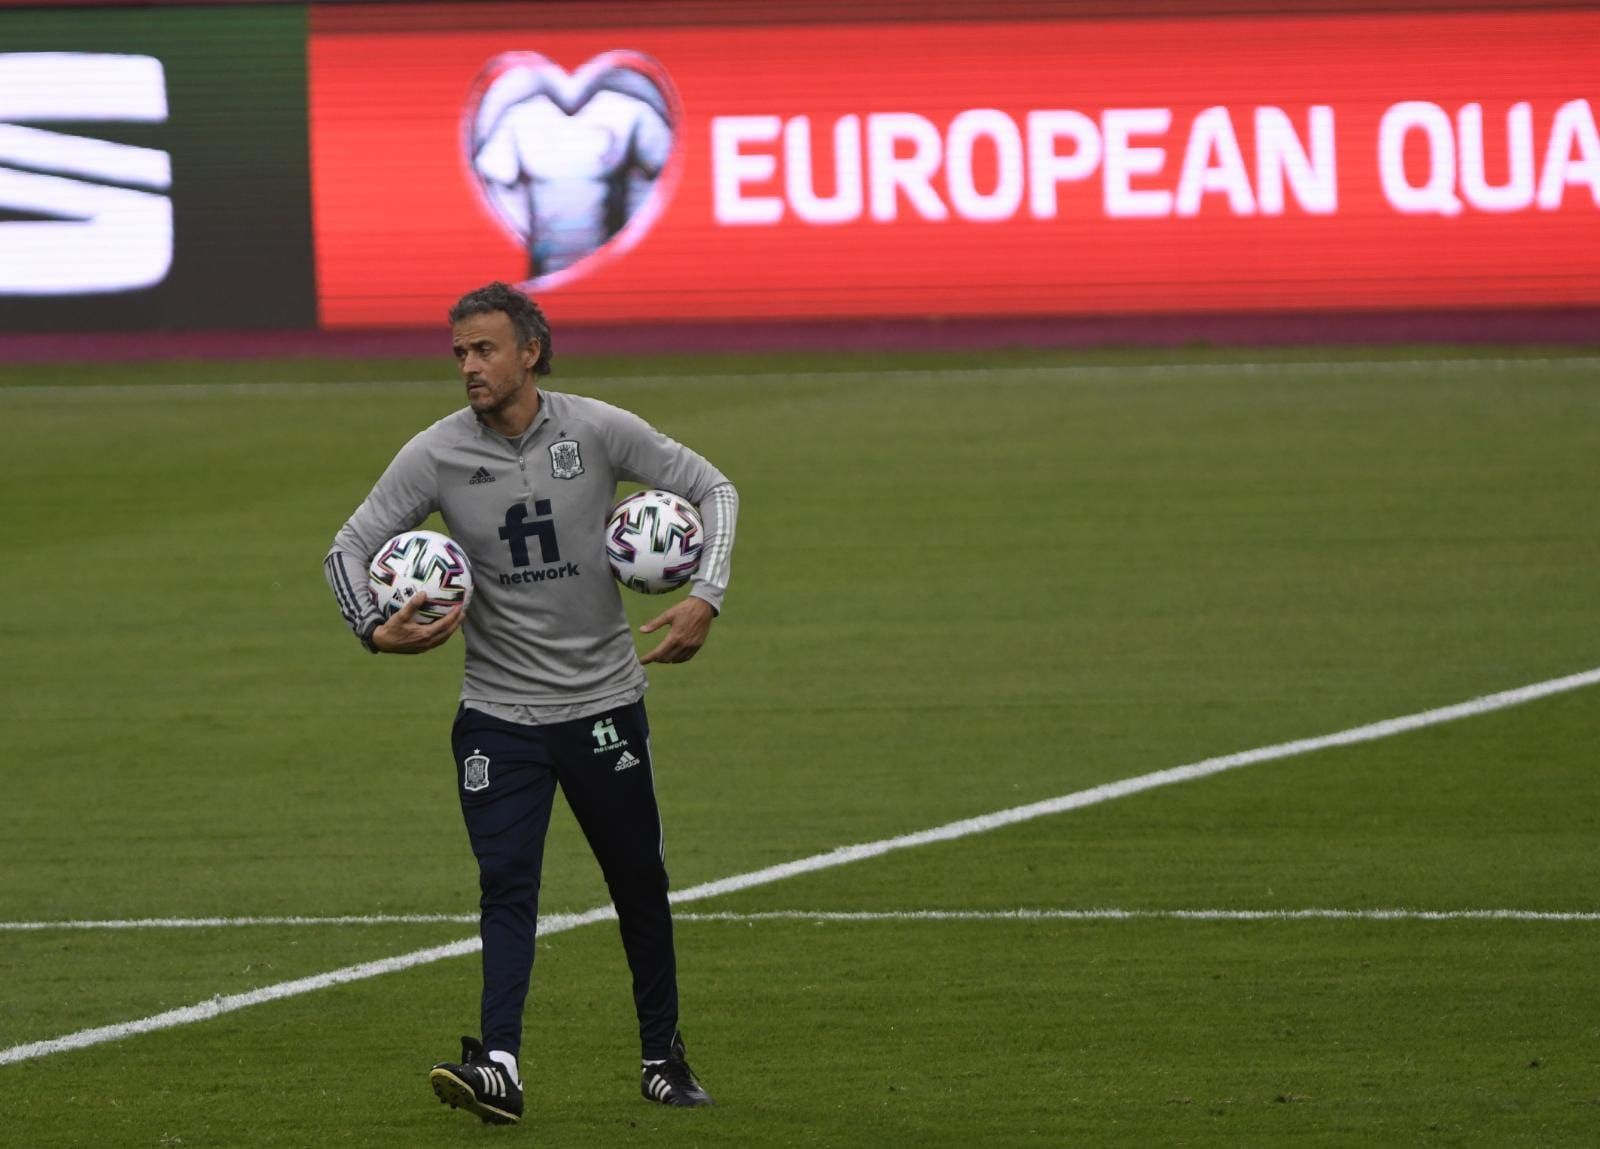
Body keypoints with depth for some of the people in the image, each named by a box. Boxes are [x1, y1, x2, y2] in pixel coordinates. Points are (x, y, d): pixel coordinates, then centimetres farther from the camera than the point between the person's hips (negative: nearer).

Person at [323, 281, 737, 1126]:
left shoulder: (598, 431, -8)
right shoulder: (436, 454, -7)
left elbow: (711, 489, 3)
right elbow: (351, 546, -2)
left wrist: (705, 598, -10)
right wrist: (375, 629, -22)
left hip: (604, 704, 0)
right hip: (498, 712, 0)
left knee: (639, 883, 9)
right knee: (505, 885, -13)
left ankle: (663, 1056, 24)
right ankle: (500, 1067, -23)